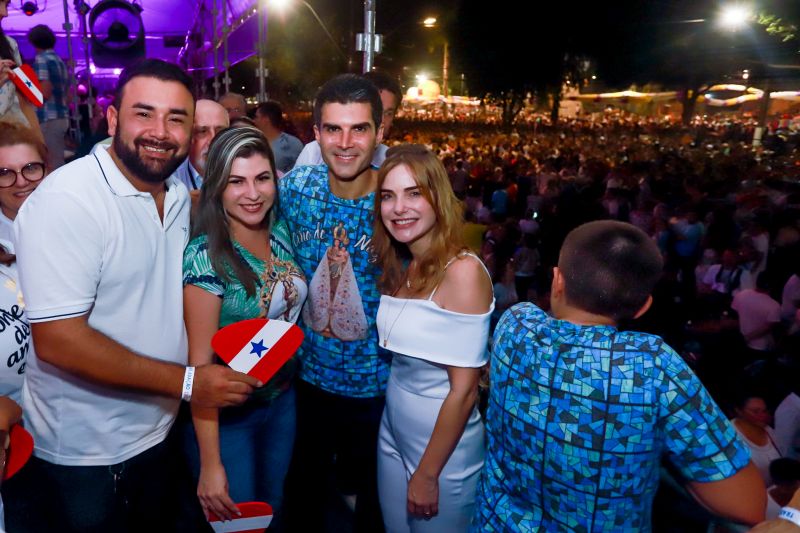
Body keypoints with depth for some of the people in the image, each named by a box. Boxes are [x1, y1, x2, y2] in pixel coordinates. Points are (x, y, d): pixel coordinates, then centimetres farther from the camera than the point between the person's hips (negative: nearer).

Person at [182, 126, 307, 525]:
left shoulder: (280, 233, -4)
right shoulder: (205, 255, -23)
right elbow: (200, 360, -22)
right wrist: (210, 464, -21)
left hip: (282, 399, 6)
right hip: (227, 415, -5)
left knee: (273, 509, 24)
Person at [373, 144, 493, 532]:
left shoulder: (463, 270, -23)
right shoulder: (399, 268, 0)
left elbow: (464, 389, -20)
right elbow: (398, 356, 2)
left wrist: (427, 474, -14)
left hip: (444, 442, -7)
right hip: (393, 431, 7)